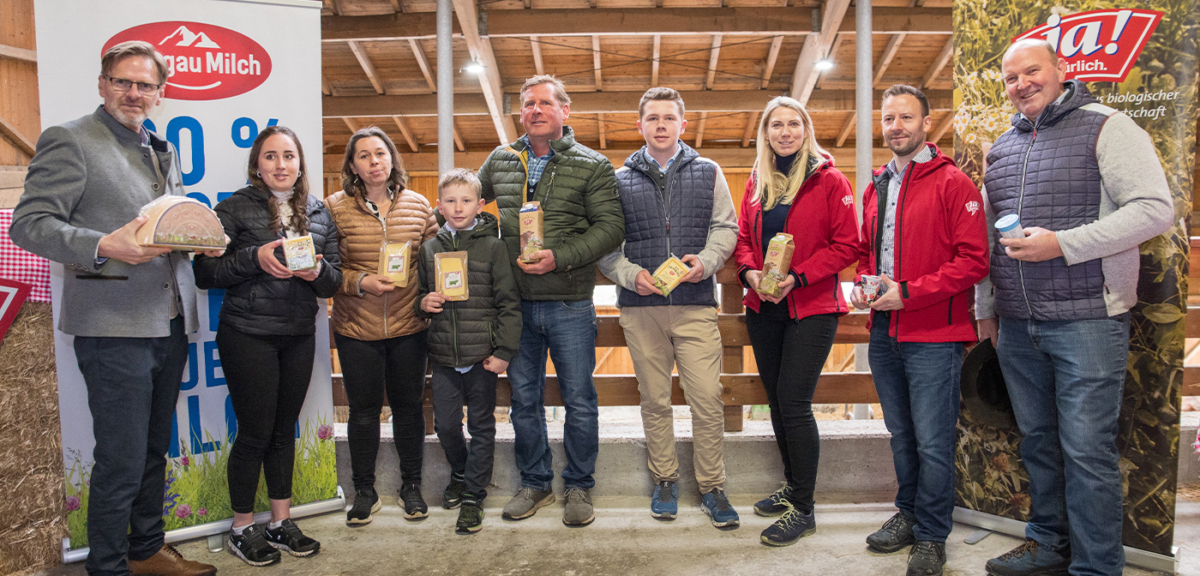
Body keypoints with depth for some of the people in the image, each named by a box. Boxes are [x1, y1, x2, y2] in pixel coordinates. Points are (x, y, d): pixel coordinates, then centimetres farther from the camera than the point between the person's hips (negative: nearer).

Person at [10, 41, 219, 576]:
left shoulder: (164, 150, 18)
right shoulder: (68, 140, -5)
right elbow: (28, 224, -11)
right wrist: (104, 247, -26)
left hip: (170, 325, 7)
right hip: (114, 328, -7)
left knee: (154, 451, 18)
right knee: (121, 462, -1)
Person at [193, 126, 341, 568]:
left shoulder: (319, 213, 10)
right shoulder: (236, 209, -3)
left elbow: (334, 281, 10)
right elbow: (205, 273, -8)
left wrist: (319, 270, -11)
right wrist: (254, 258, -20)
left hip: (299, 336, 4)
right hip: (248, 335, -4)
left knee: (285, 430, 13)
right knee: (255, 432, 2)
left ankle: (282, 522, 26)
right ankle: (242, 529, 20)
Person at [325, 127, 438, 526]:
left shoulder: (418, 205, 4)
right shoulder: (335, 207, -3)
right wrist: (361, 282, -17)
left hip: (409, 326, 2)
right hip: (356, 329, -1)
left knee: (408, 405, 12)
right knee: (363, 410, 9)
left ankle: (411, 485, 29)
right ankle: (364, 491, 27)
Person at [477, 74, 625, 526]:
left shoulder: (592, 166, -2)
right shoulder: (500, 161, 9)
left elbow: (611, 226, -9)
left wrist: (559, 257, -19)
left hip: (570, 303, -3)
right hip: (516, 302, 4)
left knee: (579, 399, 5)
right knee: (524, 397, 12)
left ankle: (578, 487, 23)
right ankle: (535, 483, 28)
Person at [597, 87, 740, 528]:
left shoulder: (708, 173, 10)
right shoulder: (620, 180, 9)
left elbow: (726, 228, 8)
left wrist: (707, 260, -11)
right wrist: (631, 274, -10)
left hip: (696, 304, 0)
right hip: (641, 308, 1)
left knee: (707, 399, -3)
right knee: (654, 400, 9)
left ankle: (711, 487, 13)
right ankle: (664, 481, 25)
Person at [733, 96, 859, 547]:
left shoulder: (829, 180, -4)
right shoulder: (757, 183, 11)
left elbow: (846, 245, -8)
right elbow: (743, 238, 14)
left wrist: (796, 277, -18)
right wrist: (749, 271, -7)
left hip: (811, 308, -6)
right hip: (763, 308, 6)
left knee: (794, 402, -8)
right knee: (777, 400, 13)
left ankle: (803, 509, 4)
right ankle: (793, 486, 30)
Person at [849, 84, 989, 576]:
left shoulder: (953, 183, -7)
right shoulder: (876, 188, 14)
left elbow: (973, 261, -14)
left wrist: (908, 292, -19)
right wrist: (862, 285, 3)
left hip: (933, 336, -6)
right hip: (883, 332, 6)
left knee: (933, 443, 0)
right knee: (901, 435, 17)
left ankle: (932, 536, 16)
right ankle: (908, 515, 33)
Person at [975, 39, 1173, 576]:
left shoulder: (1106, 127, -3)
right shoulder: (1001, 148, 16)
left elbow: (1156, 210, -12)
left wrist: (1061, 243, -19)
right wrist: (984, 308, 18)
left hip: (1086, 319, -6)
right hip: (1016, 326, 6)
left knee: (1087, 450, -2)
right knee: (1038, 441, 15)